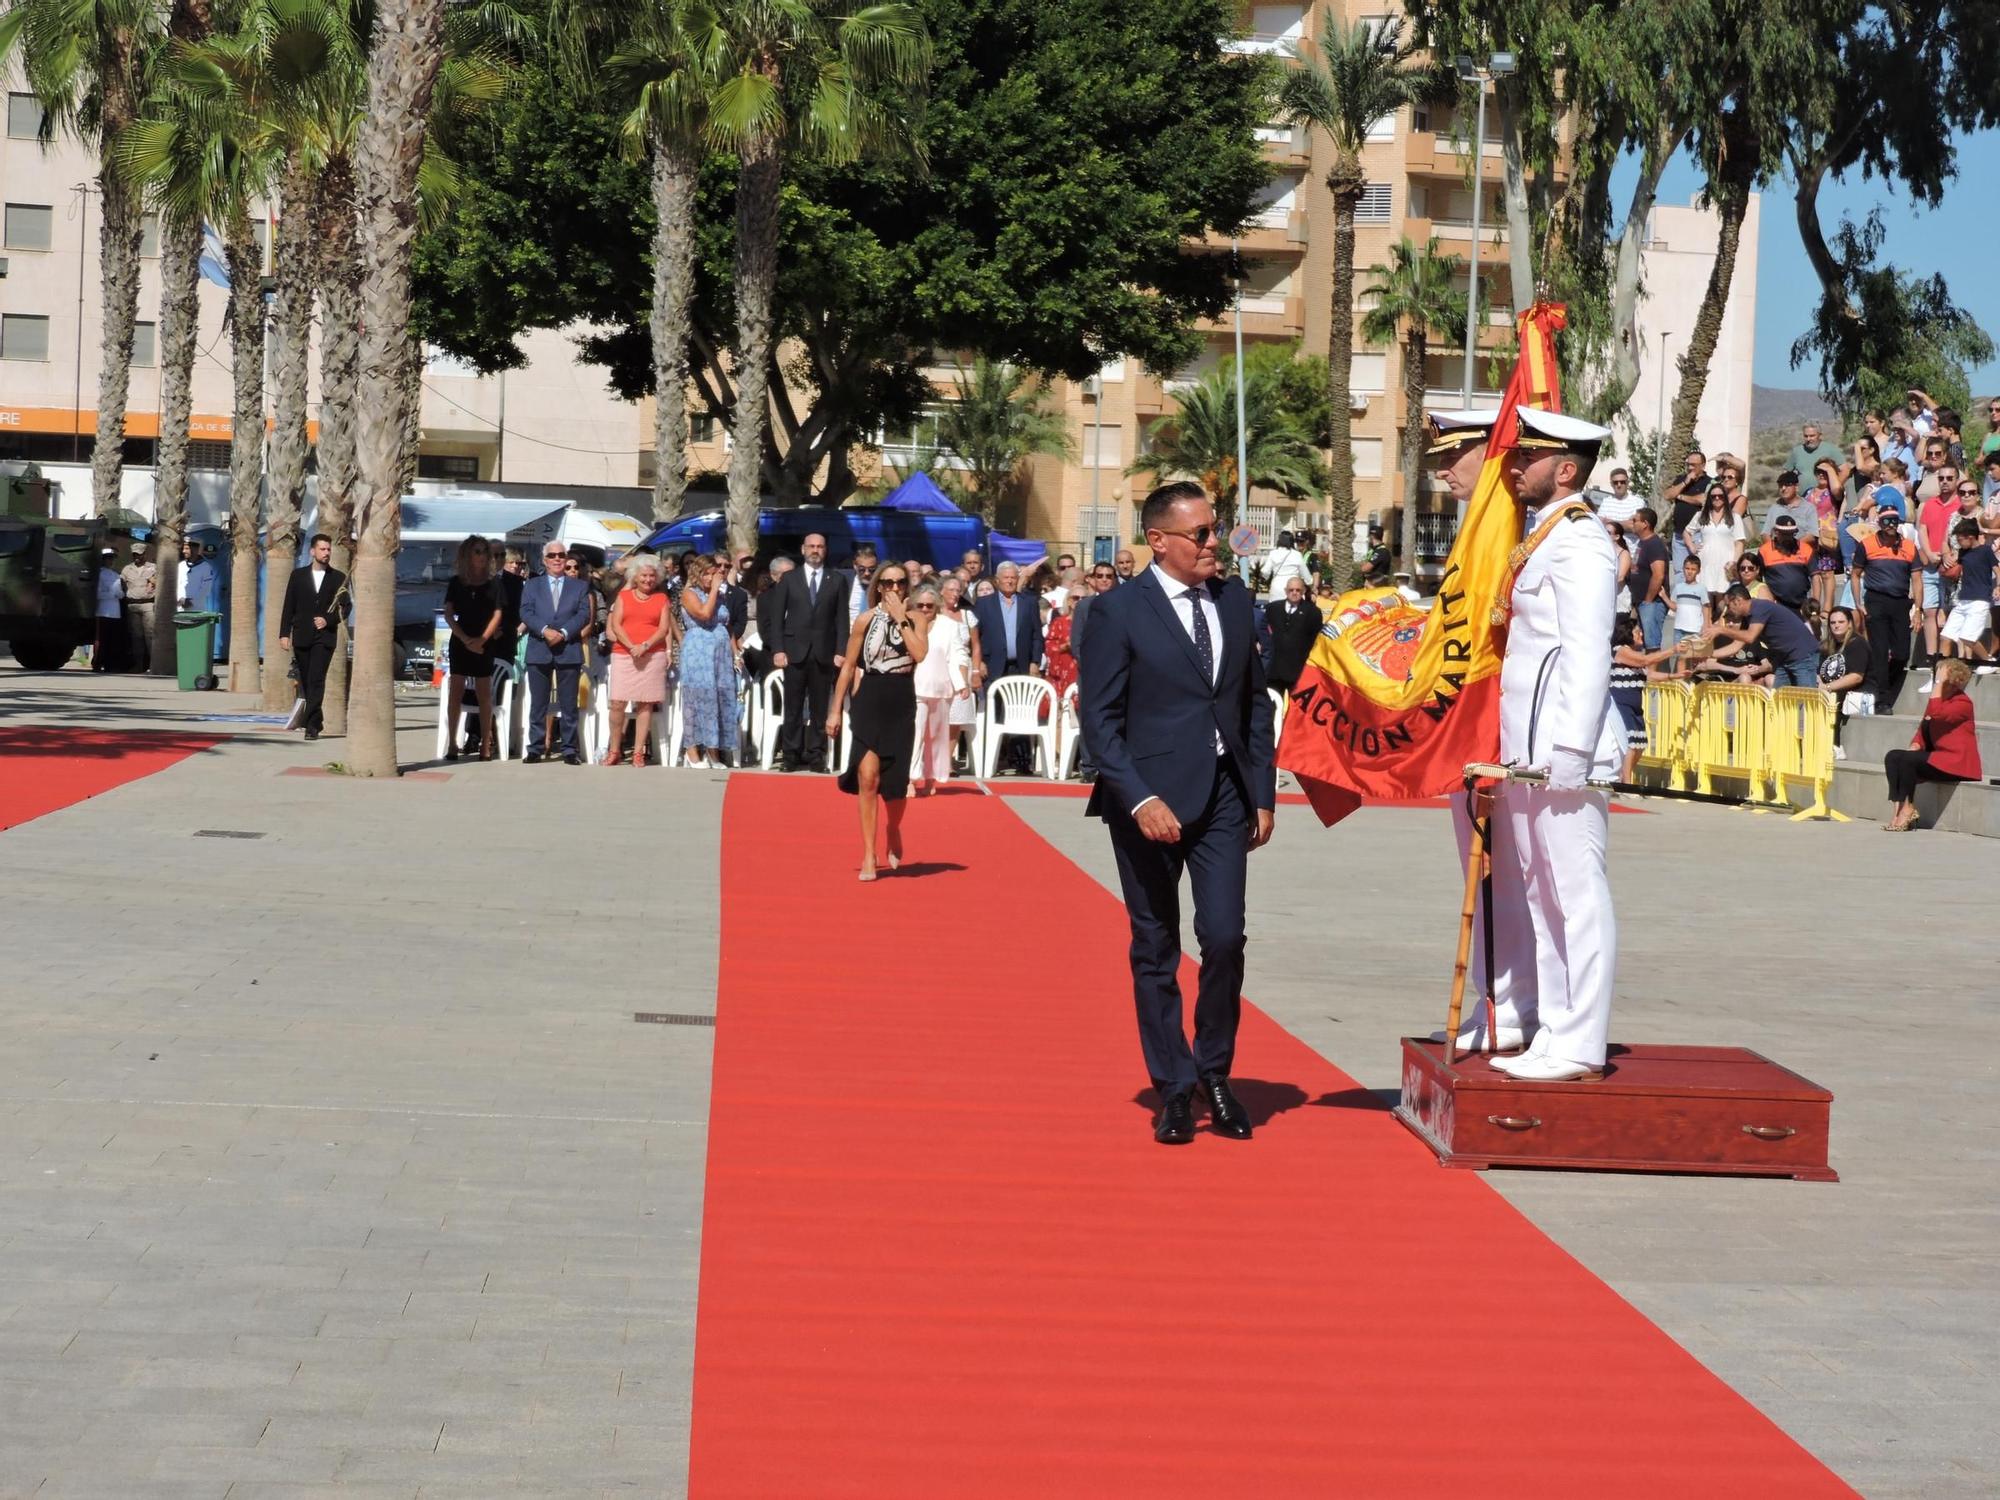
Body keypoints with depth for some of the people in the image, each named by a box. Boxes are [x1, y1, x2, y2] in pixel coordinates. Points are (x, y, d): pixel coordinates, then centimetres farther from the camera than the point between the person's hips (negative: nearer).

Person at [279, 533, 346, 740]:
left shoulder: (339, 578, 6)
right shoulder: (298, 575, 9)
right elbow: (289, 606, 7)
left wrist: (328, 620, -12)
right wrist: (284, 633, 0)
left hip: (325, 636, -2)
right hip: (302, 636, 2)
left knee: (316, 680, -13)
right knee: (306, 681, 7)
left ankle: (311, 724, -16)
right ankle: (315, 721, 17)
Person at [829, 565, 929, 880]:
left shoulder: (916, 619, 4)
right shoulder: (866, 619, 0)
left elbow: (919, 654, -16)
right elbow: (848, 666, 4)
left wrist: (900, 619, -13)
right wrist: (835, 711, 2)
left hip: (902, 706, 2)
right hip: (869, 703, -1)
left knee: (896, 780, 7)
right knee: (867, 778, -11)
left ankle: (892, 830, 38)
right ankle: (869, 854, -7)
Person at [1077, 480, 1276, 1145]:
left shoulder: (1235, 601, 9)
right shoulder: (1119, 611, -5)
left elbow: (1256, 703, 15)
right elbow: (1099, 720, -7)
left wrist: (1263, 793, 9)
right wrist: (1141, 801, -17)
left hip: (1224, 795, 3)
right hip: (1152, 798, -3)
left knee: (1225, 939, -6)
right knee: (1155, 951, 5)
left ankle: (1215, 1076, 13)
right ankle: (1174, 1090, 15)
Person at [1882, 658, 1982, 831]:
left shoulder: (1963, 702, -11)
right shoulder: (1938, 699, 17)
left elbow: (1936, 714, -28)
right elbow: (1924, 727, 17)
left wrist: (1939, 684, -22)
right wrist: (1915, 745, -3)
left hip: (1957, 763, -9)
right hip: (1937, 757, 9)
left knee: (1909, 759, -26)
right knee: (1892, 757, -10)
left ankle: (1907, 808, -13)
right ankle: (1897, 808, -21)